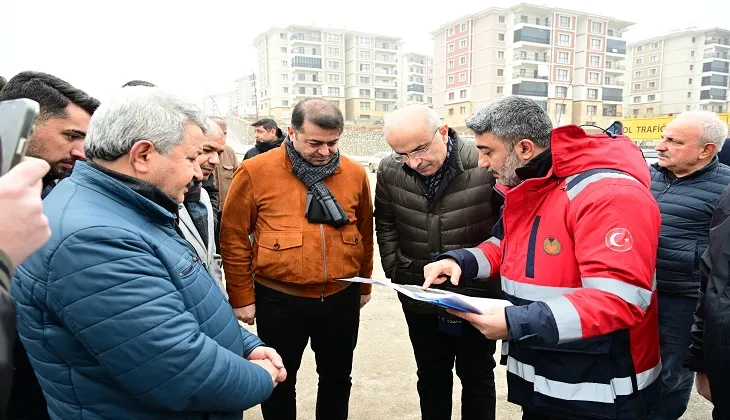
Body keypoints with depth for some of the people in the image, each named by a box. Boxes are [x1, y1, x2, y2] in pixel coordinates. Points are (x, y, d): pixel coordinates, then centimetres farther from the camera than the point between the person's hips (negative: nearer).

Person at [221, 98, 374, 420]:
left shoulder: (355, 173, -1)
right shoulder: (255, 172, -10)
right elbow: (234, 237, -5)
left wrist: (364, 285, 16)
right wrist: (242, 296, -3)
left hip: (342, 297, 3)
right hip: (279, 298, -2)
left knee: (337, 377, 20)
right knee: (280, 381, 17)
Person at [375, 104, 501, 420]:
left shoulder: (486, 165, -21)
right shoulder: (389, 171, -8)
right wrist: (395, 272, 3)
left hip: (477, 295, -3)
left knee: (477, 376, 17)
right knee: (431, 376, 21)